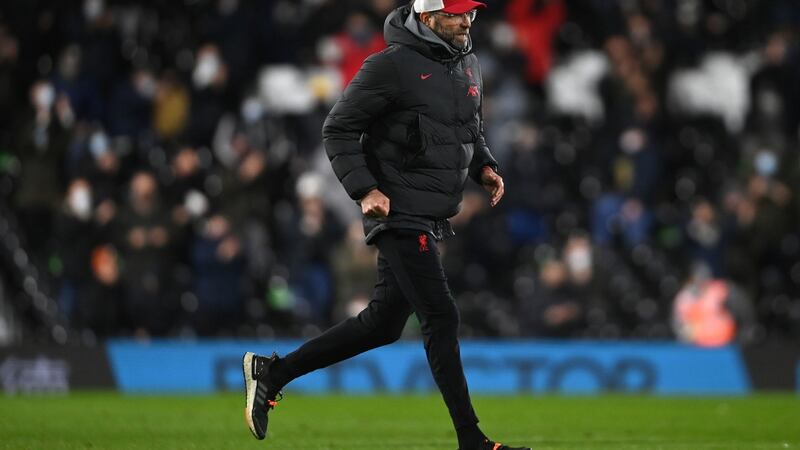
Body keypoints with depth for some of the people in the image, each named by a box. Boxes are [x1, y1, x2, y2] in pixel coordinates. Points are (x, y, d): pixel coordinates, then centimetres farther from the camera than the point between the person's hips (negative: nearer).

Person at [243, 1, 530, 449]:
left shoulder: (469, 65, 12)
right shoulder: (392, 65, -13)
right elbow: (338, 129, -9)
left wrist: (485, 166, 8)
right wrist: (364, 190, -19)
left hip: (432, 218, 9)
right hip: (399, 212, -9)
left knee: (384, 323, 12)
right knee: (441, 317, -11)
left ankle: (271, 371, 23)